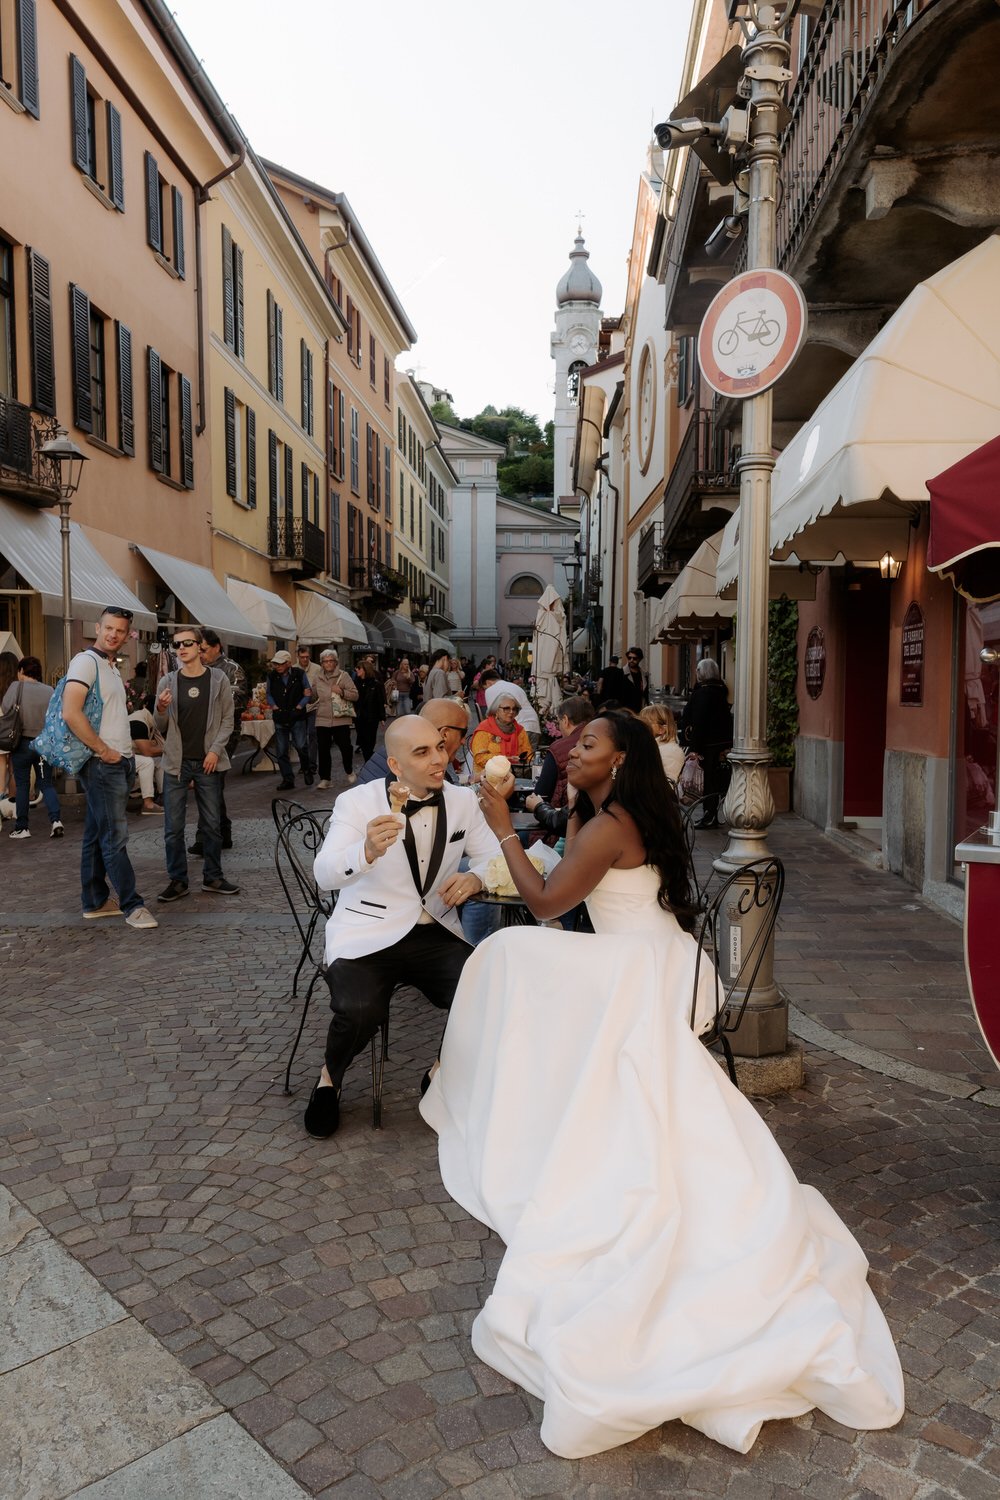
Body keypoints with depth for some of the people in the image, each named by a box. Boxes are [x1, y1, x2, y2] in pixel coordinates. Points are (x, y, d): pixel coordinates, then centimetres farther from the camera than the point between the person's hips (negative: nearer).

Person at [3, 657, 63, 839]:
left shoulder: (17, 686, -7)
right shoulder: (49, 691, 1)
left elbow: (5, 709, -13)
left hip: (23, 742, -2)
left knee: (22, 785, 8)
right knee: (47, 784, 9)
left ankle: (21, 827, 11)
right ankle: (56, 819, -10)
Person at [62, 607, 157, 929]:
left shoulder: (112, 666, 18)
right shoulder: (86, 661, -11)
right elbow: (71, 714, -22)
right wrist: (104, 751, -17)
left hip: (119, 761, 9)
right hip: (102, 764, -9)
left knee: (97, 834, 13)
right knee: (115, 836, -5)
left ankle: (95, 902, 21)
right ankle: (132, 905, -1)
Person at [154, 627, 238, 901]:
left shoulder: (218, 680, 0)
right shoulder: (168, 682, 2)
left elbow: (227, 719, 2)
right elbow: (161, 728, 6)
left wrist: (215, 750, -10)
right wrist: (160, 710, -15)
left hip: (208, 762, 0)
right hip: (176, 763, 1)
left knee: (212, 824, 7)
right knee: (173, 827, 2)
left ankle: (213, 877, 19)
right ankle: (177, 880, 12)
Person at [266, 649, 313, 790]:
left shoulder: (299, 674, -3)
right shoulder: (272, 676, 3)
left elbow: (307, 693, 2)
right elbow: (269, 694, 14)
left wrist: (298, 708, -8)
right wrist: (275, 708, 0)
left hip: (297, 717, -3)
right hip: (280, 718, 3)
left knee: (301, 746, -10)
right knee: (281, 751, 2)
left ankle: (306, 769, 17)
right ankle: (287, 779, 12)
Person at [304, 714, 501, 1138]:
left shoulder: (463, 800, 5)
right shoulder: (358, 802, -7)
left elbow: (495, 859, 9)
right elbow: (324, 874, -19)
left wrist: (474, 877, -15)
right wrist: (367, 851, -40)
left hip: (435, 933, 3)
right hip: (366, 936, -3)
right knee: (359, 1011, -30)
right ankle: (330, 1078, 6)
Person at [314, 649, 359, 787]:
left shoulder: (344, 675, 0)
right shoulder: (318, 678, 11)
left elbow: (355, 695, -4)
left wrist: (342, 692, -17)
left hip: (341, 719, -3)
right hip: (322, 719, 3)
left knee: (345, 746, -3)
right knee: (323, 749, 1)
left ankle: (349, 772, 23)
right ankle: (324, 779, 10)